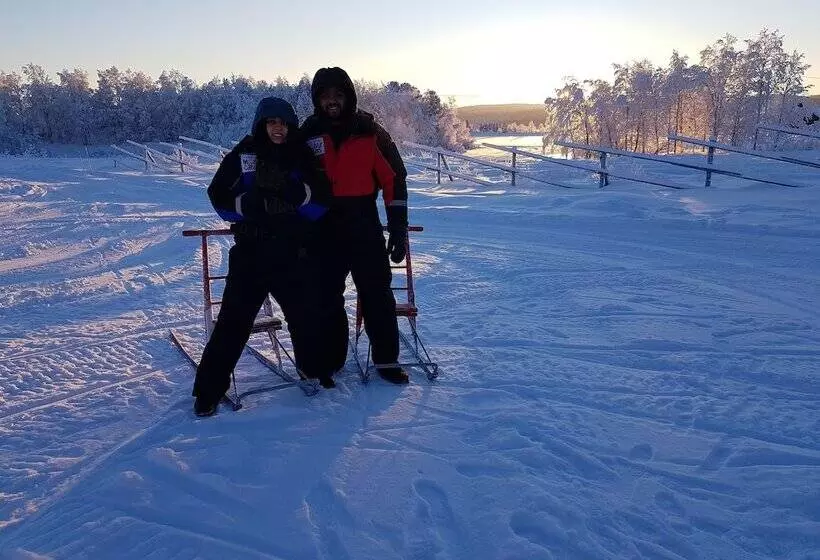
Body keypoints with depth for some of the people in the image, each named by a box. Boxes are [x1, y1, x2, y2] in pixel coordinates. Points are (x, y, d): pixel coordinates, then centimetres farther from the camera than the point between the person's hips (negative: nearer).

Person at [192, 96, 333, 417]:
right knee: (234, 320, -3)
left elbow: (323, 200, 1)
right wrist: (249, 203, -17)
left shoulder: (301, 157, 7)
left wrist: (299, 192, -17)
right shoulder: (243, 155, 2)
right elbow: (219, 197, -1)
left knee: (305, 313, 9)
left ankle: (313, 367, 35)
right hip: (251, 253, -2)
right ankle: (209, 388, 9)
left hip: (294, 253, 2)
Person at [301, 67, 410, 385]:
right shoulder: (308, 134, 3)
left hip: (365, 226, -1)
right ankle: (330, 358, 22)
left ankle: (386, 358, 15)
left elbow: (394, 179, 0)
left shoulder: (370, 132, -1)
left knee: (377, 293, 2)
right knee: (327, 296, 7)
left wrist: (399, 230, -5)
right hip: (323, 229, 2)